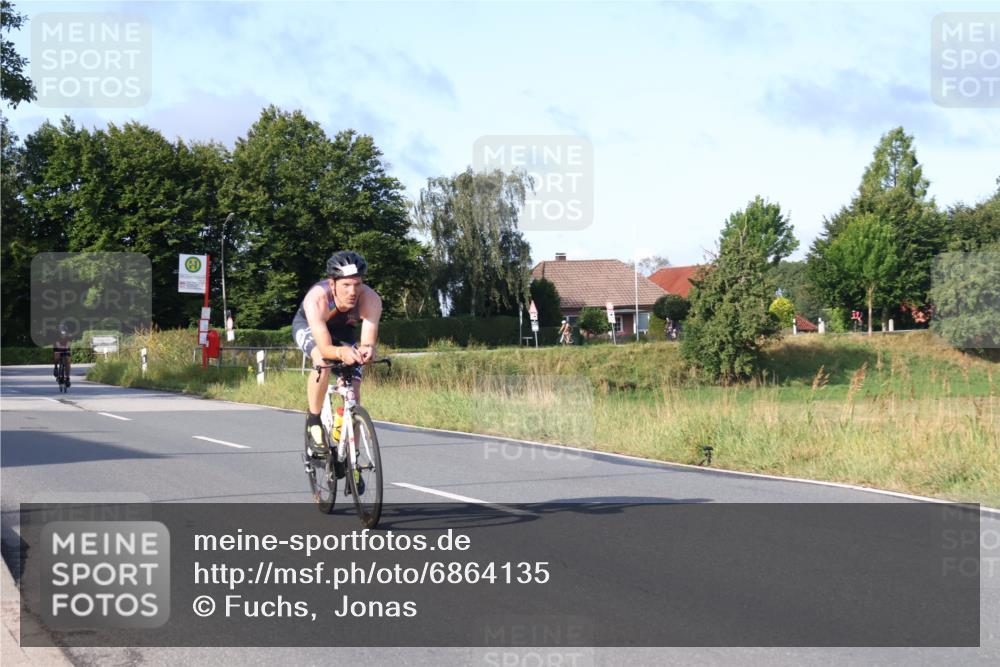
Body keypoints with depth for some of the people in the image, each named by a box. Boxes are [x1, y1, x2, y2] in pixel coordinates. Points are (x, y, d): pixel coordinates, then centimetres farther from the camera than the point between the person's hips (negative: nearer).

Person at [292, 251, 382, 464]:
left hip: (343, 331, 3)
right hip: (308, 327, -3)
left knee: (353, 394, -9)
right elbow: (325, 348, -47)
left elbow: (368, 340, -43)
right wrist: (342, 352, -69)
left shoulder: (371, 299, -37)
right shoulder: (317, 298, -43)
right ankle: (313, 421, -13)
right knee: (322, 363, -36)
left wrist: (367, 350, -67)